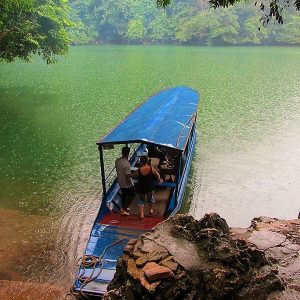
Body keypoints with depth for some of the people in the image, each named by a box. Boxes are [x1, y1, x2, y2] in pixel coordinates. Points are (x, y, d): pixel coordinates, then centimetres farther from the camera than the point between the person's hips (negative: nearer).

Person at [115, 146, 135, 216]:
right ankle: (123, 208, 10)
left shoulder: (117, 161, -5)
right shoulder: (127, 163, -30)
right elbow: (128, 176, -29)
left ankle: (124, 208, 40)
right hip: (127, 183, -7)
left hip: (120, 182, 7)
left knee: (124, 195, 25)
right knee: (132, 194, 14)